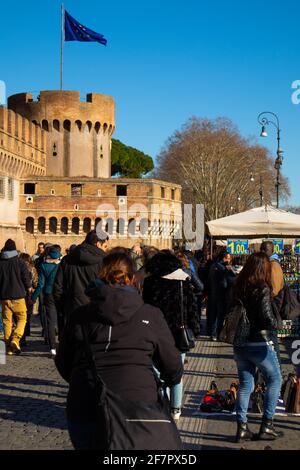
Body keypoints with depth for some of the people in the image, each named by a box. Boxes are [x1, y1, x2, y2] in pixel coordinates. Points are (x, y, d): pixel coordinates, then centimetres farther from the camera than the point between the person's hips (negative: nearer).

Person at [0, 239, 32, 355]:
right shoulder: (20, 262, -6)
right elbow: (26, 277, -3)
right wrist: (29, 288, 15)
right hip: (18, 295, -3)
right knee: (22, 318, 7)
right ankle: (15, 339, -13)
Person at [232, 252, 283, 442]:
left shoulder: (238, 287, 4)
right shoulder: (263, 289, -15)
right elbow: (267, 318, -19)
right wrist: (277, 324, 0)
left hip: (240, 343, 6)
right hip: (260, 343, -6)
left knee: (245, 384, 13)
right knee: (275, 380, 12)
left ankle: (242, 428, 13)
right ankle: (267, 425, 10)